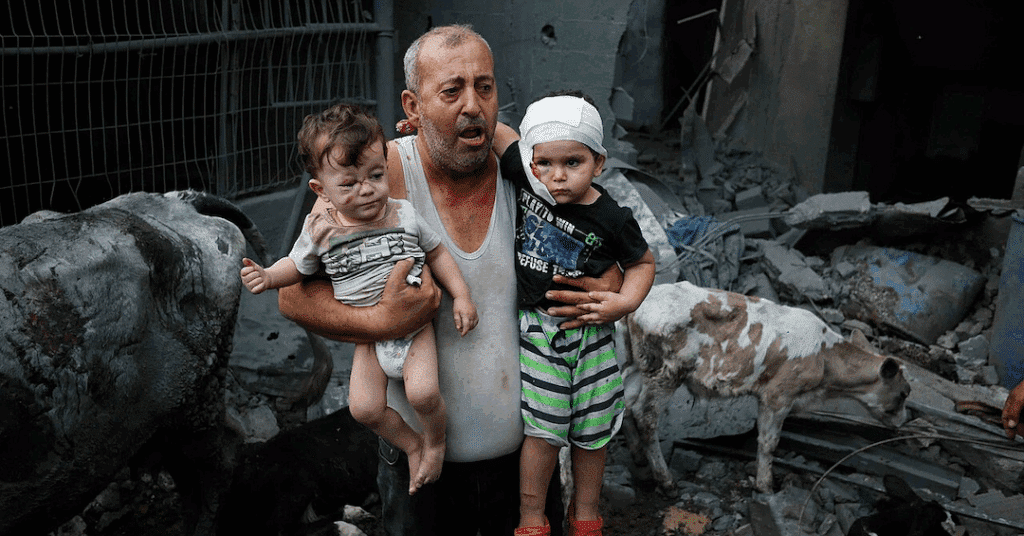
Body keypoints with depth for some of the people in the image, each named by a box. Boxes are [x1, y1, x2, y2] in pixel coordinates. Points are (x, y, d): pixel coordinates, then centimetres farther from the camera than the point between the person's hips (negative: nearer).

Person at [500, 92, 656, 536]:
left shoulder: (611, 220, -13)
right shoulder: (523, 176, -12)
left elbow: (641, 261, 4)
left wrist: (626, 301, -12)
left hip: (591, 331, 1)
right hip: (539, 330, 0)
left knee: (592, 430, 14)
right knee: (543, 430, 1)